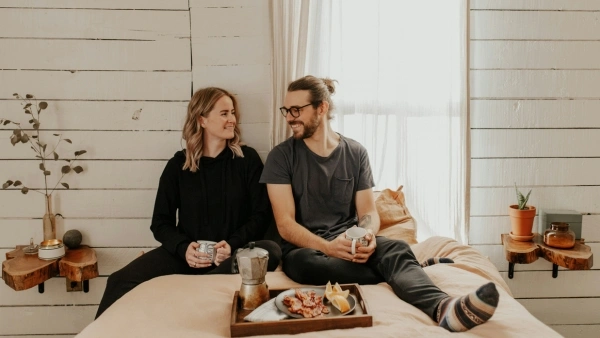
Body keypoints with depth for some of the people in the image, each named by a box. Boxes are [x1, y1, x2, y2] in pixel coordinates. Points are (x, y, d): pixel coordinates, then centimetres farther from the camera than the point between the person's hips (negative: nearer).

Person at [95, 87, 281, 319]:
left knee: (271, 251, -34)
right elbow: (161, 222, 7)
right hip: (187, 253, 1)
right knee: (121, 281, -22)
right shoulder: (179, 164, 8)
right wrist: (183, 248, -14)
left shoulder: (247, 159, 5)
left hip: (234, 253, 0)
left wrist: (233, 244, -16)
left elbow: (261, 214, 1)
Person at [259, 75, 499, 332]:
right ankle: (405, 270, -25)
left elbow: (368, 212, 3)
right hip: (305, 247, -1)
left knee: (396, 249, -29)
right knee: (306, 264, -37)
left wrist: (368, 235, -22)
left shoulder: (355, 153, 5)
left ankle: (443, 307, -58)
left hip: (349, 241, 2)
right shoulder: (281, 156, -3)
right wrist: (327, 247, -27)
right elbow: (285, 224, -9)